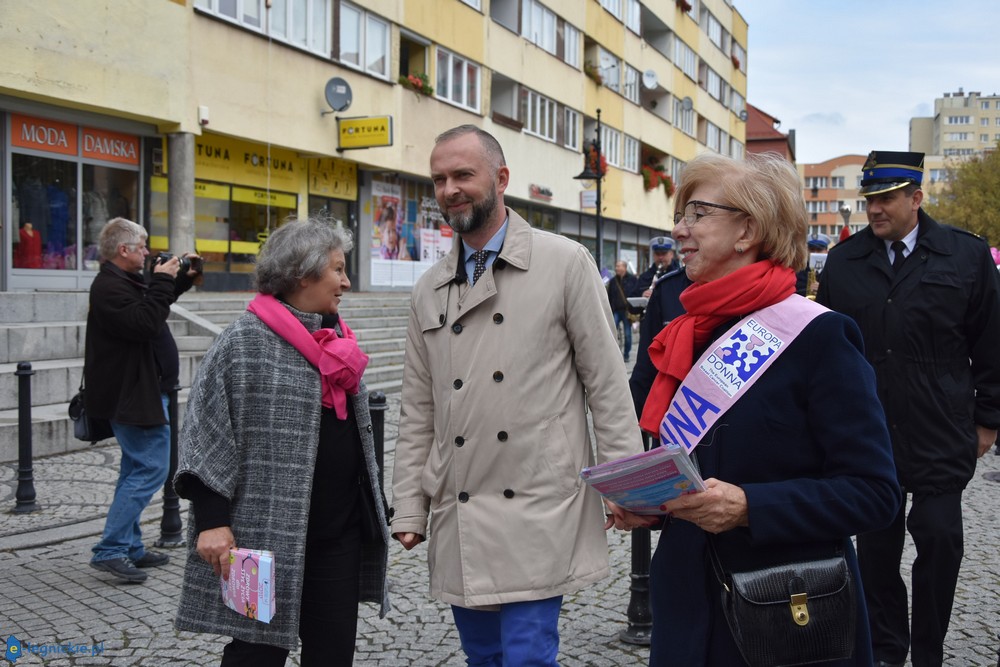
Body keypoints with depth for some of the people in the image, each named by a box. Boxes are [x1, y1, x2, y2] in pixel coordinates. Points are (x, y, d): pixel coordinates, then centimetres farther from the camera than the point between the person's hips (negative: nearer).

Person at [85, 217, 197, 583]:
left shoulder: (123, 281, 15)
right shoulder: (110, 287, -18)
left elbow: (155, 304, 30)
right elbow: (146, 323, -29)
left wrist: (181, 279, 17)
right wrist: (161, 281, -21)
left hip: (138, 391, 11)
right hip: (135, 395, -11)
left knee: (137, 470, 16)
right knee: (151, 469, -11)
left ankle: (130, 547, 23)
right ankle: (109, 550, -8)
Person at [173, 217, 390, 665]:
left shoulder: (337, 337, 12)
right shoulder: (246, 341, -10)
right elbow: (208, 432, -12)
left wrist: (370, 514, 22)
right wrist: (212, 521, -17)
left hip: (341, 532, 7)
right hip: (269, 532, -6)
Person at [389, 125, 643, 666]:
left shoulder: (566, 263, -3)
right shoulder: (429, 290, 11)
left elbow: (606, 382, -3)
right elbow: (418, 412, 12)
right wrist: (408, 509, 8)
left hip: (538, 511, -5)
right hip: (458, 519, 5)